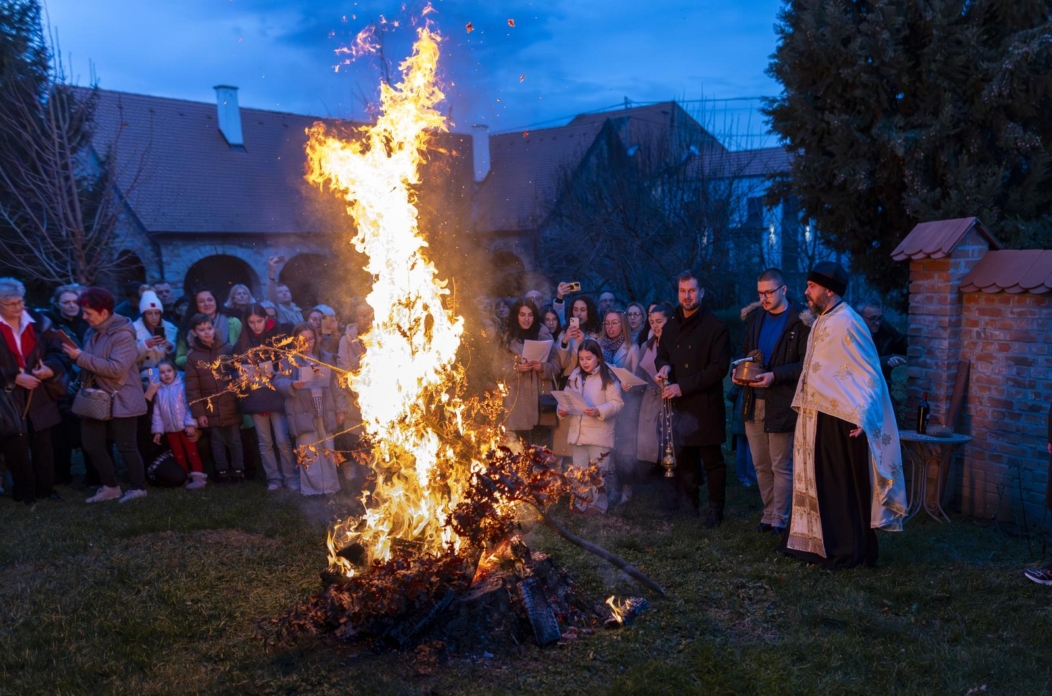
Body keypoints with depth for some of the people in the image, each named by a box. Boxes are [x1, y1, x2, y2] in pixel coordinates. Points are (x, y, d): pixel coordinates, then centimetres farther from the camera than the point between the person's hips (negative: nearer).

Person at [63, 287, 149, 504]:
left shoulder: (122, 335, -19)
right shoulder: (92, 332, 8)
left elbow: (116, 368, -29)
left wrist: (81, 357, -26)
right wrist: (76, 356, 2)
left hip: (120, 399, -9)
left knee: (125, 446, 0)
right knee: (91, 444, 11)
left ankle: (138, 487, 14)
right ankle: (110, 486, 24)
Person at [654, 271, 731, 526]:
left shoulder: (715, 327, -7)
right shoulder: (671, 326, 13)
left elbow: (719, 367, -12)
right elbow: (662, 356, 25)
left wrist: (683, 387, -16)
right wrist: (663, 367, -1)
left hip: (706, 406, -5)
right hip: (678, 405, 5)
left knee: (711, 460, 2)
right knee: (683, 459, 10)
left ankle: (715, 510, 14)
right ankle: (688, 504, 22)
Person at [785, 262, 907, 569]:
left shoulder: (846, 324, -16)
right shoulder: (820, 322, 11)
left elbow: (870, 374, -16)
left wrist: (861, 418, -21)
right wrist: (803, 407, 15)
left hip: (841, 421, -9)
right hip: (818, 418, 9)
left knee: (843, 486, 1)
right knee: (821, 483, 15)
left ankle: (850, 551, 12)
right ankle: (821, 544, 25)